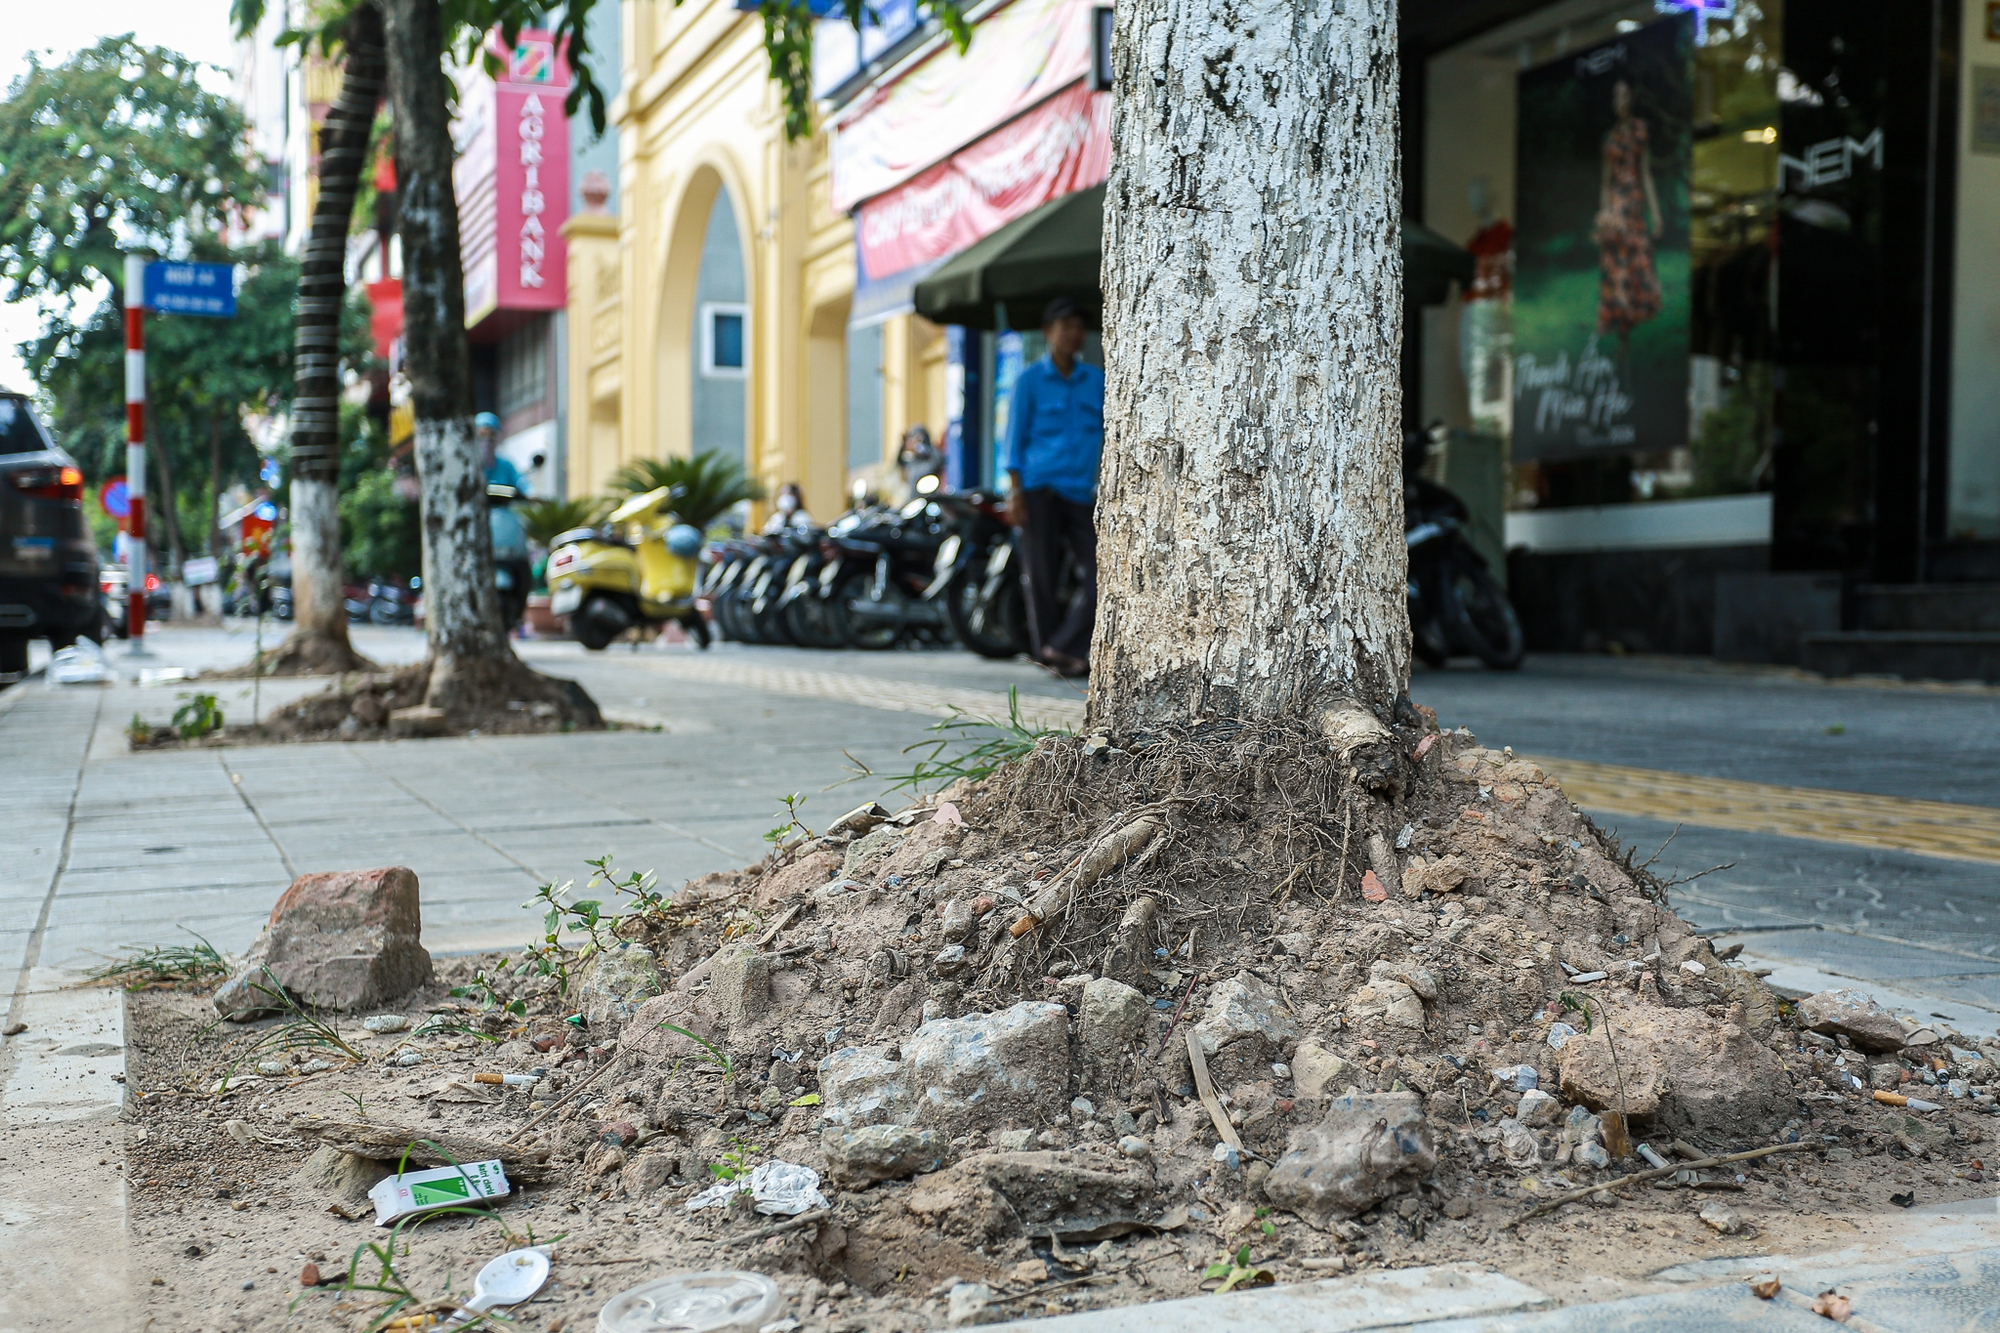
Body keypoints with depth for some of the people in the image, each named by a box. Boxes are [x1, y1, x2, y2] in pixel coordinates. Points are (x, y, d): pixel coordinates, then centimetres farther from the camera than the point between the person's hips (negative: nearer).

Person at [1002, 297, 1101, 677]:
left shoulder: (1096, 381, 13)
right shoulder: (1031, 379, 4)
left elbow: (1109, 434, 15)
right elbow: (1015, 436, 2)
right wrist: (1015, 492, -6)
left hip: (1082, 491, 3)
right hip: (1040, 488, -3)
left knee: (1099, 573, -9)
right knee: (1042, 575, -2)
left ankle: (1064, 647, -5)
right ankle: (1047, 651, 8)